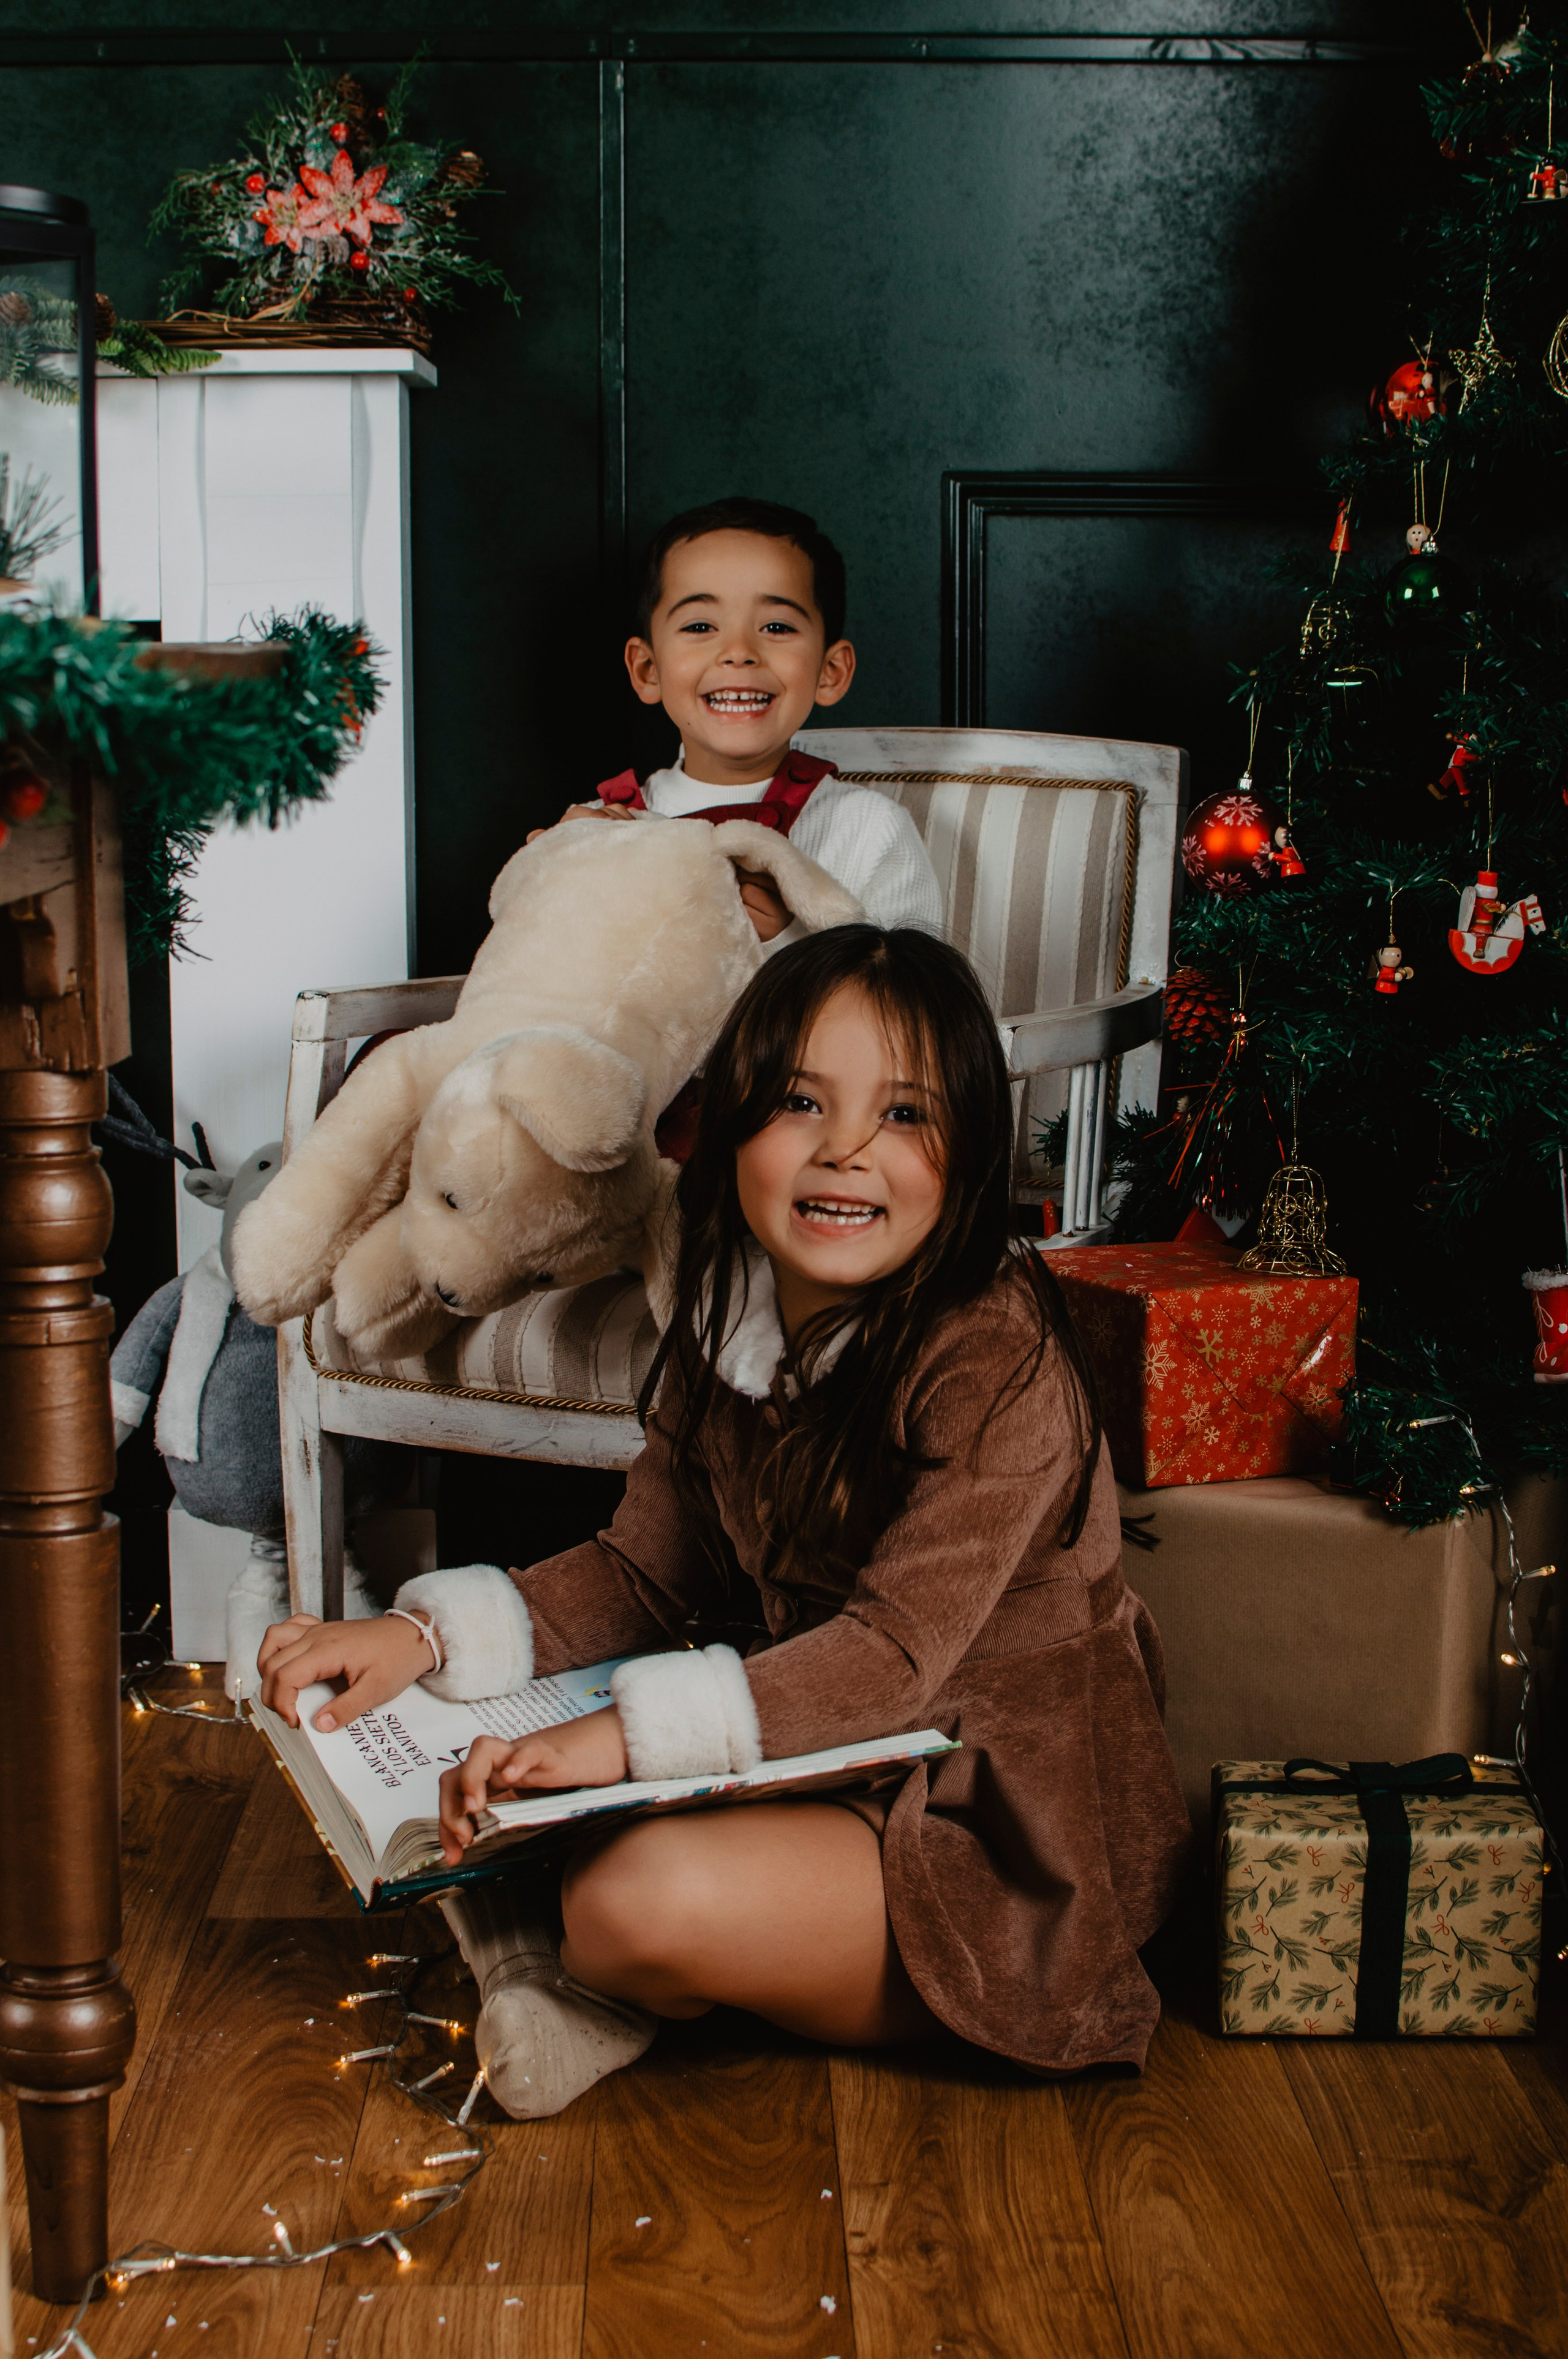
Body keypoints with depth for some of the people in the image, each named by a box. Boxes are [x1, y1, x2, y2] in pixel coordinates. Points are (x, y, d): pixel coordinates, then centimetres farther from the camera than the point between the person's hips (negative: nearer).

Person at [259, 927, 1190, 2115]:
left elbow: (897, 1653, -29)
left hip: (1007, 1840, -7)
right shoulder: (731, 1326, 1)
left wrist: (631, 1729, -41)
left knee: (646, 1895, -32)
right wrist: (425, 1634, -12)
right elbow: (644, 1572, 5)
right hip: (827, 1770, 8)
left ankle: (609, 1981, 0)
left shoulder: (997, 1362, -23)